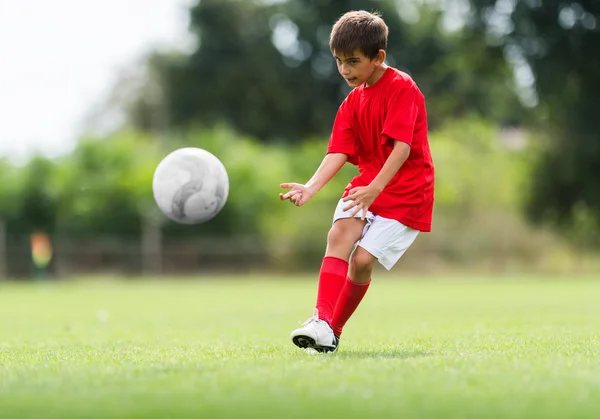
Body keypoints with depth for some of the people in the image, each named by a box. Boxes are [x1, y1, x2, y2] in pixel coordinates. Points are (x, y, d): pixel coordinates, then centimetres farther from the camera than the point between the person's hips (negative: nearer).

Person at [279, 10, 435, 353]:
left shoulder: (402, 87, -13)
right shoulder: (353, 102, 9)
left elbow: (402, 147, -23)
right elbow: (339, 152, -2)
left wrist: (374, 189, -33)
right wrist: (311, 187, -19)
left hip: (406, 192, -6)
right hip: (368, 182, 6)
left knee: (363, 258, -16)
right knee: (340, 232, -22)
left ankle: (334, 332, 2)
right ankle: (322, 320, -31)